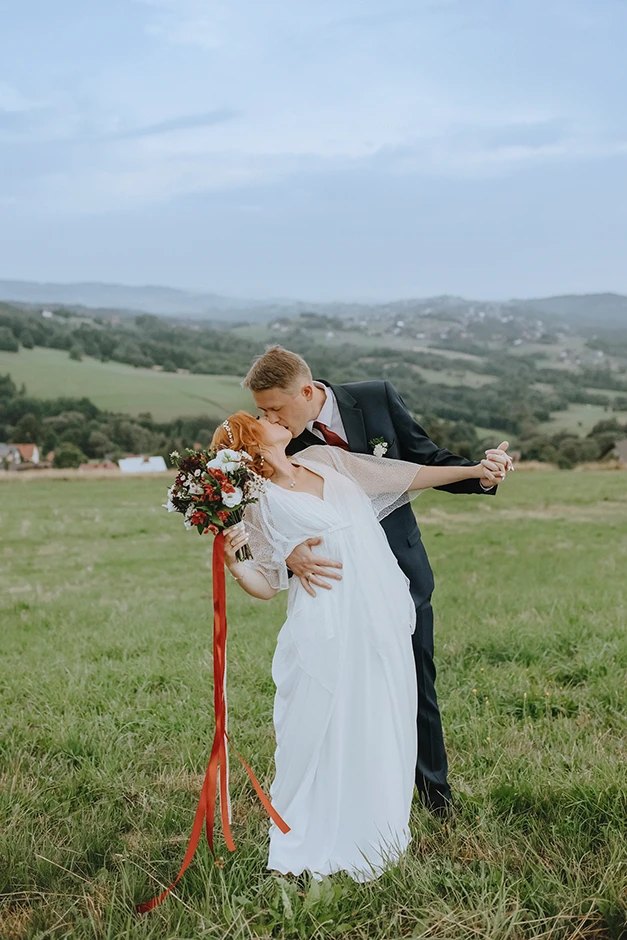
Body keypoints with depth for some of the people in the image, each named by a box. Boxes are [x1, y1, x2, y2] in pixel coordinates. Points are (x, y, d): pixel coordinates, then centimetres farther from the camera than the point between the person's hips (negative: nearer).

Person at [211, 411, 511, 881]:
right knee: (323, 736, 0)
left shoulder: (324, 458, 11)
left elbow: (406, 475, 15)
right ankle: (312, 848, 19)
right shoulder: (262, 504, -3)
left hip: (382, 622, 5)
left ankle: (369, 838, 26)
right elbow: (268, 585, -1)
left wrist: (473, 470, 11)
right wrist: (233, 562, -21)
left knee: (380, 729, 9)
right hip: (327, 634, -5)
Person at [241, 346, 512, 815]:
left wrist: (481, 476, -19)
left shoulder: (377, 398, -11)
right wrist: (289, 553, -39)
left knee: (418, 689, 14)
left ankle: (436, 792, 37)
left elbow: (427, 461, -2)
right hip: (337, 583, -1)